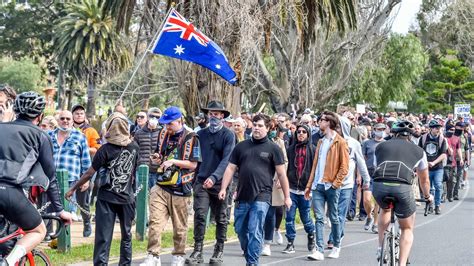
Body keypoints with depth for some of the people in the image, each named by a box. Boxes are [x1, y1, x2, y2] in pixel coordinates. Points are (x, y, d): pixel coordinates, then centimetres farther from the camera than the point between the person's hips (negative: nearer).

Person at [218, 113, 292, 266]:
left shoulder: (273, 148, 3)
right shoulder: (241, 146, 12)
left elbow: (282, 174, 3)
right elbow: (231, 168, 11)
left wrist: (287, 196, 1)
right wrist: (224, 188, 0)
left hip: (261, 197, -4)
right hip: (242, 196, 4)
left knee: (255, 232, -9)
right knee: (240, 230, 12)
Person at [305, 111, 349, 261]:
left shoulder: (340, 142, -4)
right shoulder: (321, 142, 16)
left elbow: (344, 166, -8)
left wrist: (335, 183, -14)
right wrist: (309, 185, 13)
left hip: (331, 186, -5)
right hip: (318, 186, 5)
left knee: (333, 218, 6)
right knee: (319, 218, -3)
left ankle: (336, 247, 22)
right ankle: (319, 250, -6)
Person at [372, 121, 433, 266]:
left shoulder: (380, 146, 26)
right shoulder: (418, 151, 25)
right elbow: (424, 180, 37)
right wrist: (427, 196, 57)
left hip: (379, 185, 2)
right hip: (402, 188, -2)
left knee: (385, 209, 37)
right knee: (407, 229, 20)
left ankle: (381, 247, 29)